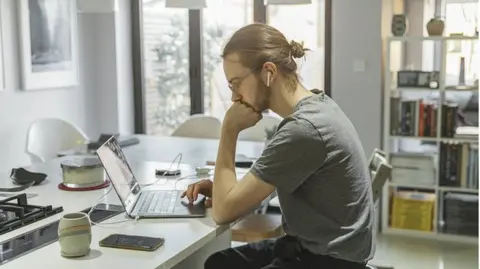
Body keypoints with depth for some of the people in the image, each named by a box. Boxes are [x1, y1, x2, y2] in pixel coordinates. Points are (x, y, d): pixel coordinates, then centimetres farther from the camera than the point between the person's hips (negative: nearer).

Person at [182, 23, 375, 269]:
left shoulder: (303, 129, -27)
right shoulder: (315, 104, 2)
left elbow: (224, 211, -21)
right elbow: (271, 182, 17)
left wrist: (229, 129, -14)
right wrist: (223, 188, 2)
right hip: (312, 245, 9)